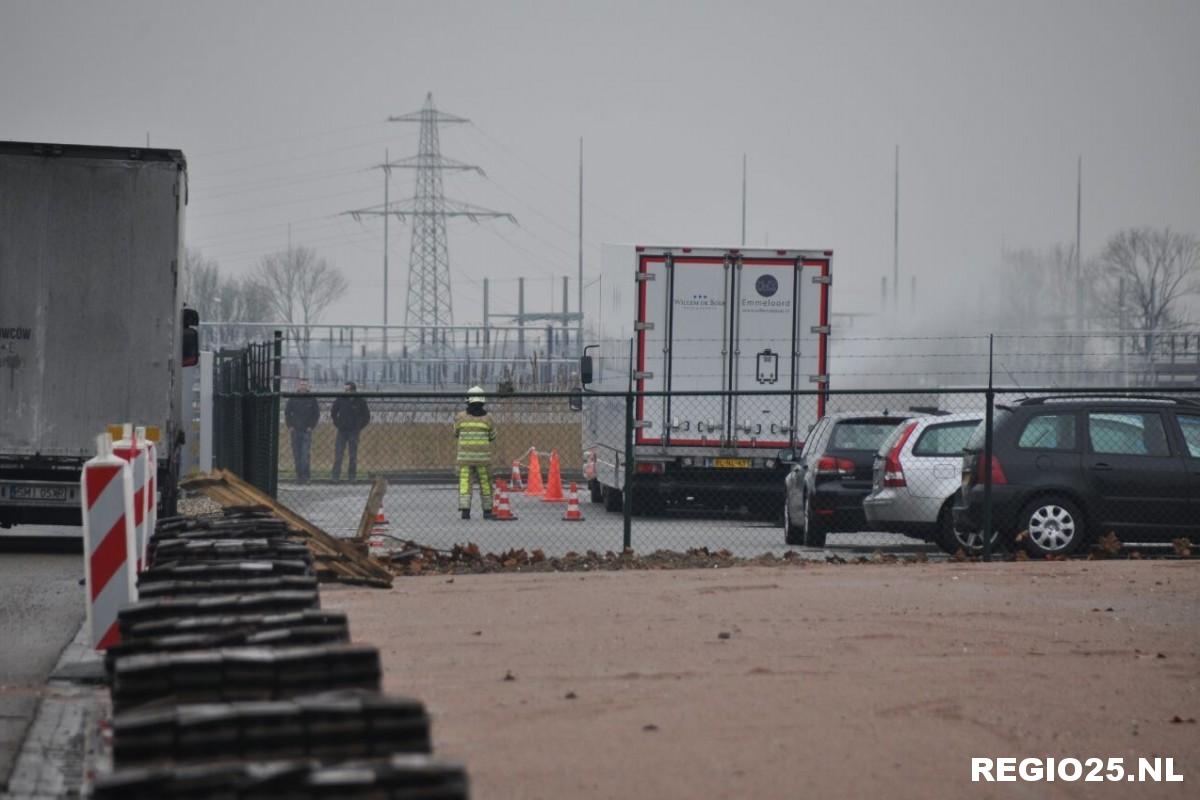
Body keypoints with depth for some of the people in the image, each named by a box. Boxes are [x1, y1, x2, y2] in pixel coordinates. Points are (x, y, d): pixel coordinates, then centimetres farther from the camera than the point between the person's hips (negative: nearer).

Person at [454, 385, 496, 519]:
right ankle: (487, 510, 17)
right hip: (483, 457, 0)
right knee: (485, 483, 12)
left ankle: (464, 509, -13)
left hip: (464, 456, 0)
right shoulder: (487, 418, -2)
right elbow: (492, 437, 10)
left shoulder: (460, 417, -2)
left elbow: (456, 435, 12)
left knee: (465, 482, 0)